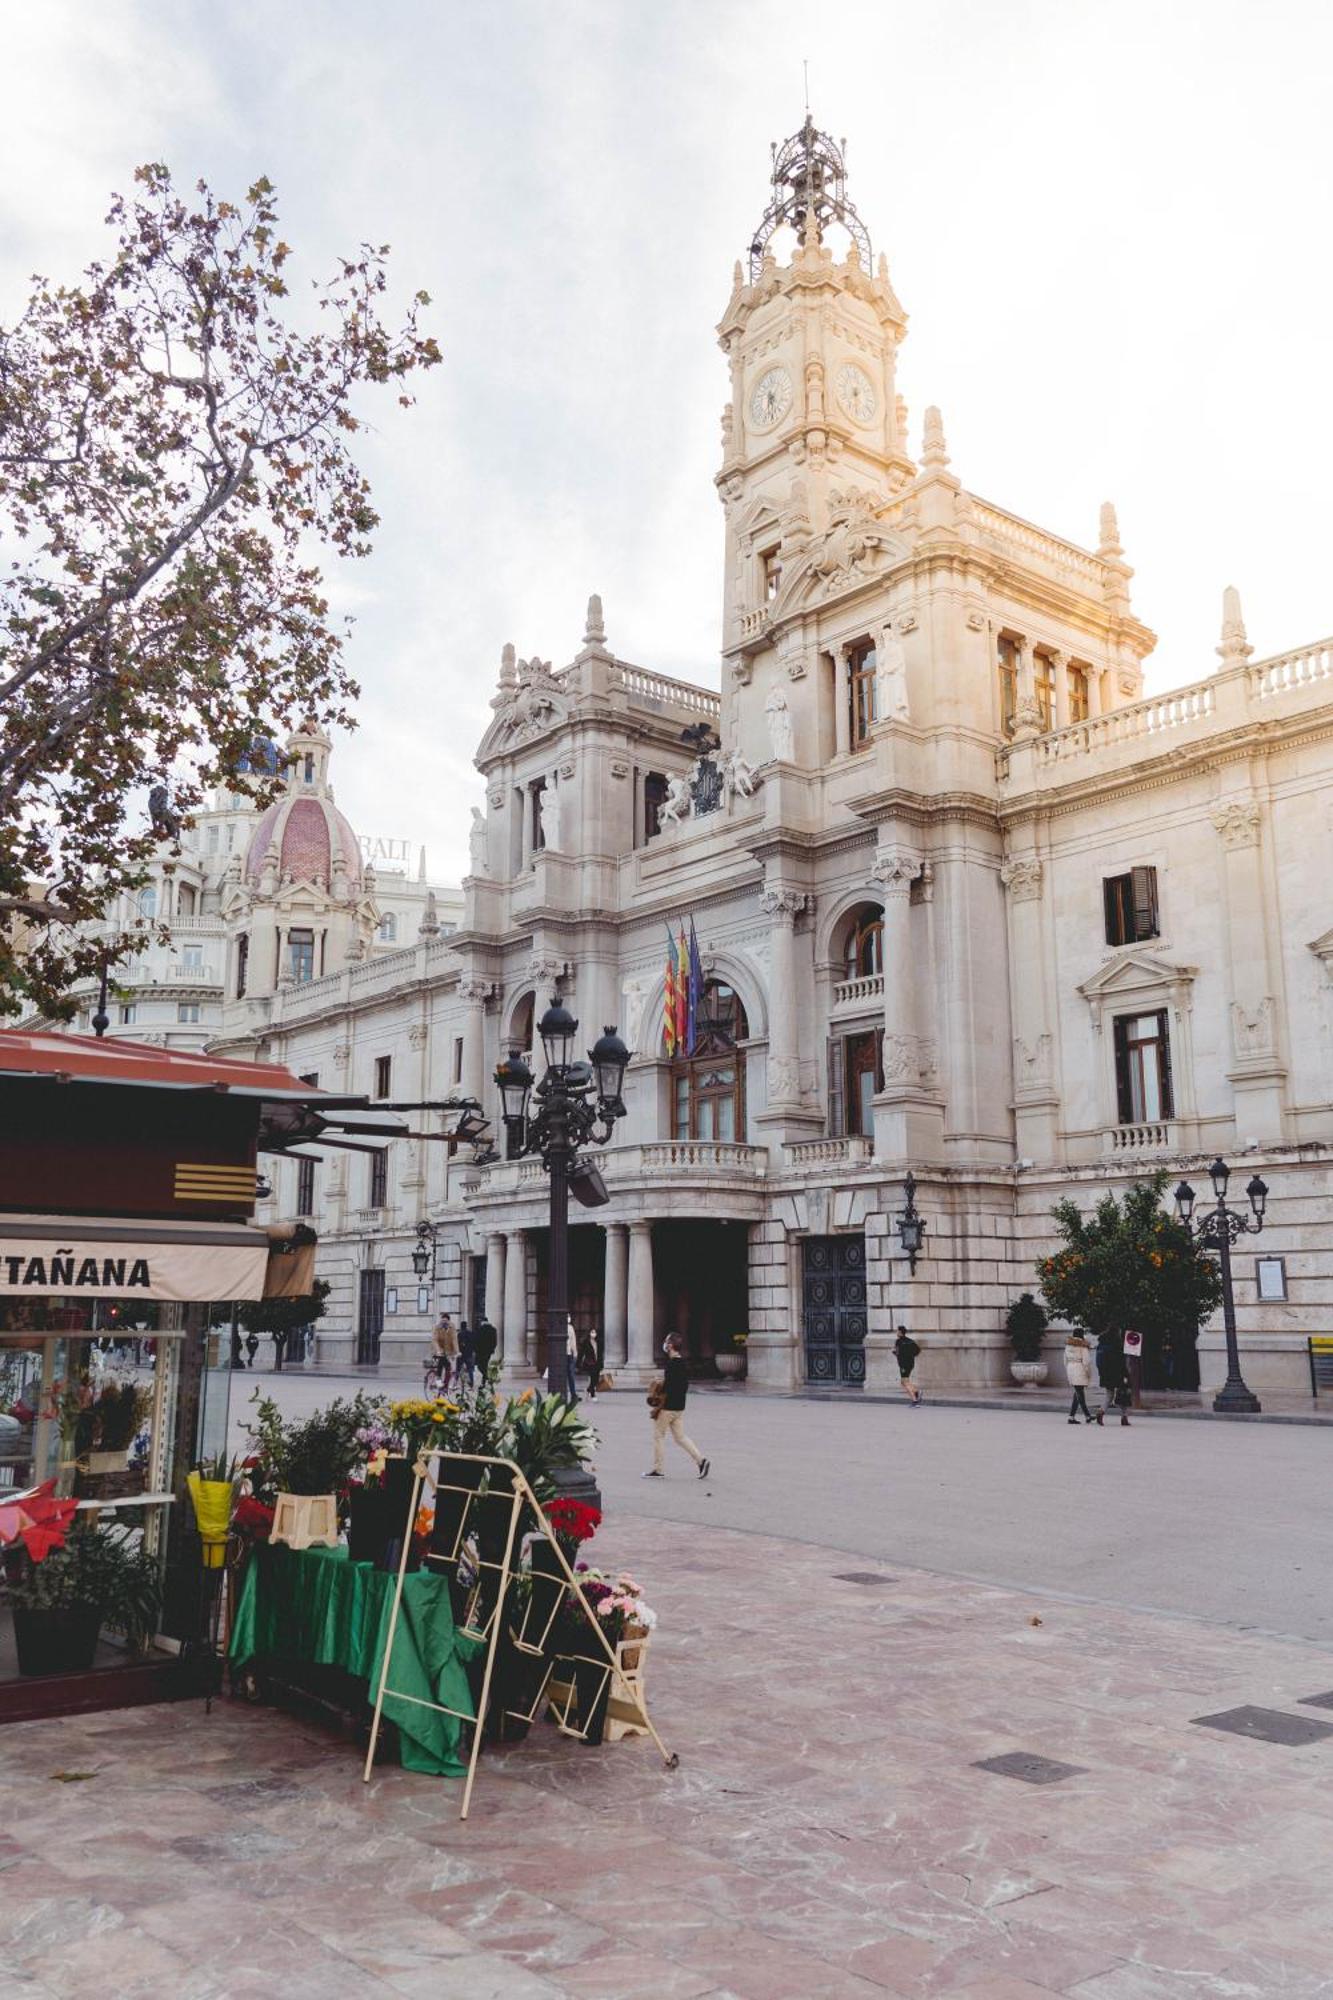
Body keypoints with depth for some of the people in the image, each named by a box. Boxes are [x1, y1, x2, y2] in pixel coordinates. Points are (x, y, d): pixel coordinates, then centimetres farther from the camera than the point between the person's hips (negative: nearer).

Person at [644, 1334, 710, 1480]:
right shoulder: (684, 1363, 9)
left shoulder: (671, 1364, -19)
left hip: (667, 1408, -8)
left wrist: (658, 1408, -15)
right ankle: (701, 1460, 1)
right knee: (680, 1437, 12)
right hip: (680, 1407, 8)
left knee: (658, 1436, 5)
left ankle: (657, 1470, 12)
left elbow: (667, 1389, -22)